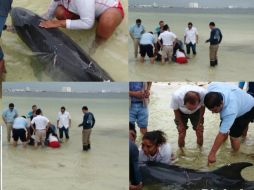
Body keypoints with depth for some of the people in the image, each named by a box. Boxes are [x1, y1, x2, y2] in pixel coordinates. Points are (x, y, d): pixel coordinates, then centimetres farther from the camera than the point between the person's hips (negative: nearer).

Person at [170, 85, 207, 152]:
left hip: (197, 112, 1)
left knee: (199, 133, -2)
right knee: (181, 134, -6)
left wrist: (200, 123, -5)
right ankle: (181, 151, 18)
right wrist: (180, 124, -6)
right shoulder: (176, 96, -43)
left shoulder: (203, 94, -40)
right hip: (181, 112, -1)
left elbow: (202, 107, -15)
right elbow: (176, 110, -18)